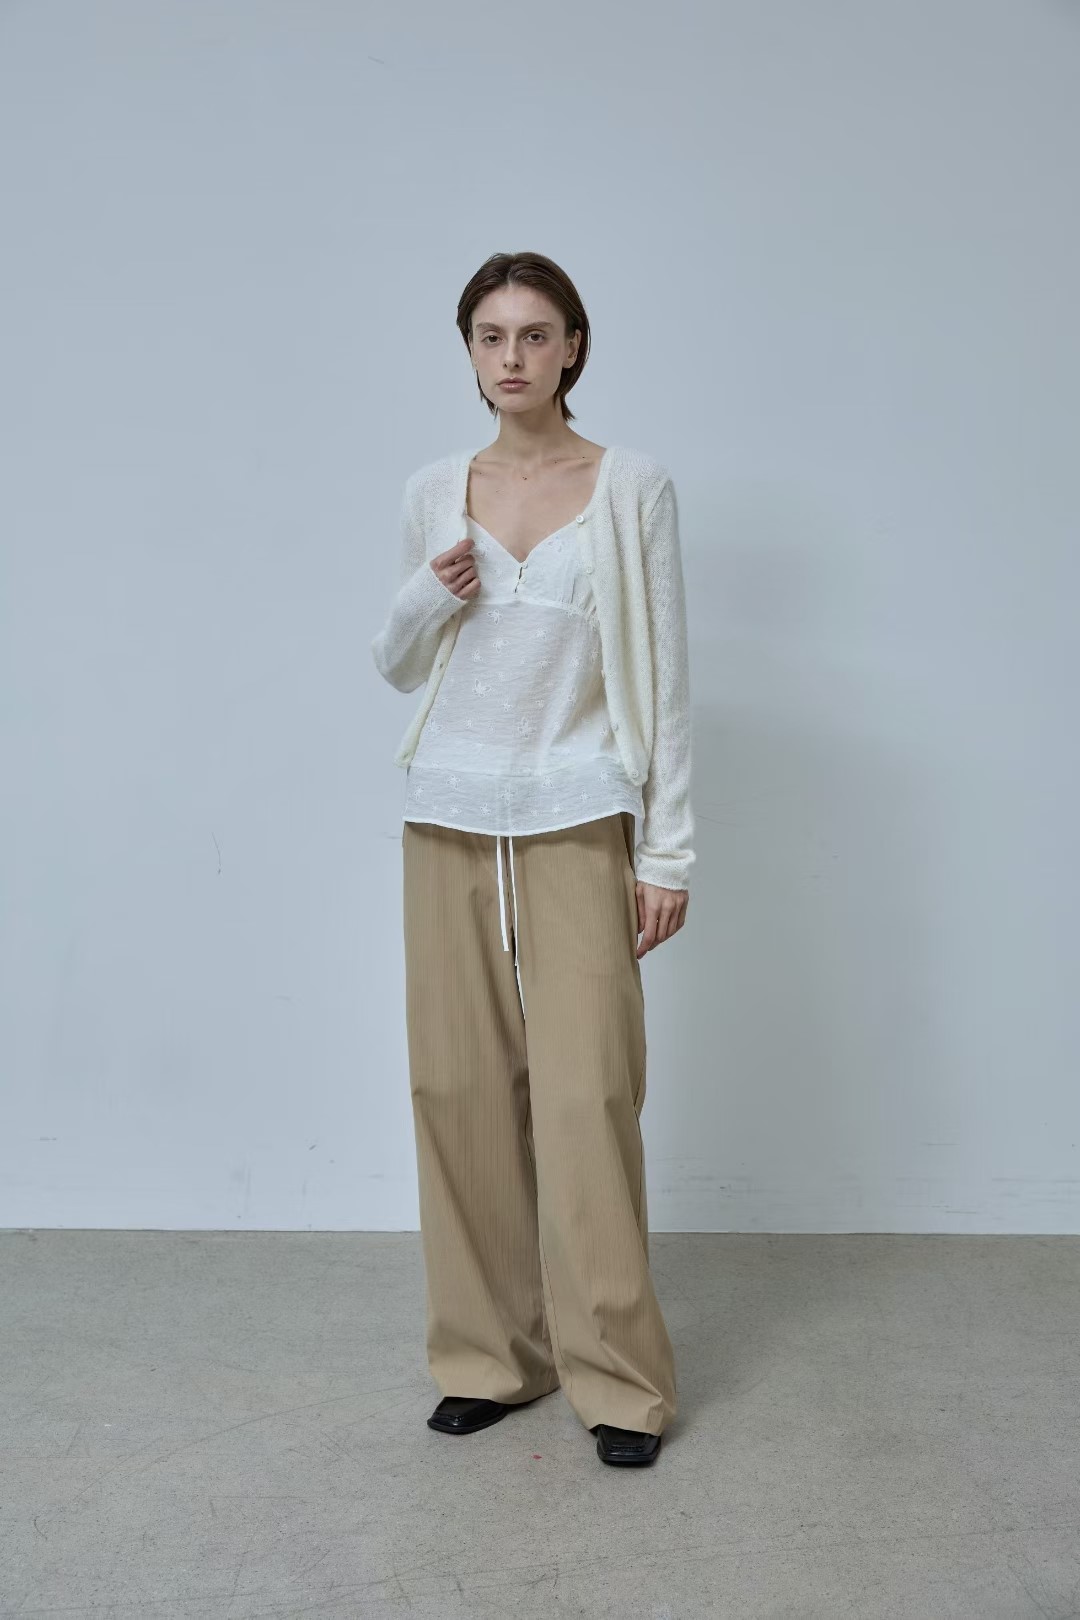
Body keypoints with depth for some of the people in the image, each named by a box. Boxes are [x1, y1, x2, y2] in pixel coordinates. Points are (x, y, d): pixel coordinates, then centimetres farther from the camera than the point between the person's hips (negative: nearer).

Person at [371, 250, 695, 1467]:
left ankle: (617, 1378, 9)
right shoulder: (431, 494, 9)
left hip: (577, 828, -3)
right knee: (461, 1089, 4)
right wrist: (429, 598, -5)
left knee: (586, 1095, -5)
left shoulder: (632, 487, 0)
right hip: (450, 825, 3)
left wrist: (669, 852, -5)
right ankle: (489, 1356, 19)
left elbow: (663, 678, -1)